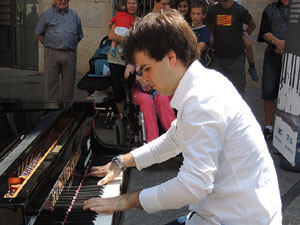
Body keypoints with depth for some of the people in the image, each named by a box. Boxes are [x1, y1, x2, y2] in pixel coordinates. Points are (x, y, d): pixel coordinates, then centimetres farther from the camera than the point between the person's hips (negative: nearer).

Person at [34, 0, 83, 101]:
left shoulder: (75, 16, 13)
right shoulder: (47, 15, 5)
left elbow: (79, 36, 23)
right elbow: (38, 33, 8)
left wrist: (71, 46, 14)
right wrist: (48, 45, 3)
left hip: (70, 54, 3)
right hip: (52, 54, -2)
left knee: (69, 84, 6)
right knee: (51, 84, -1)